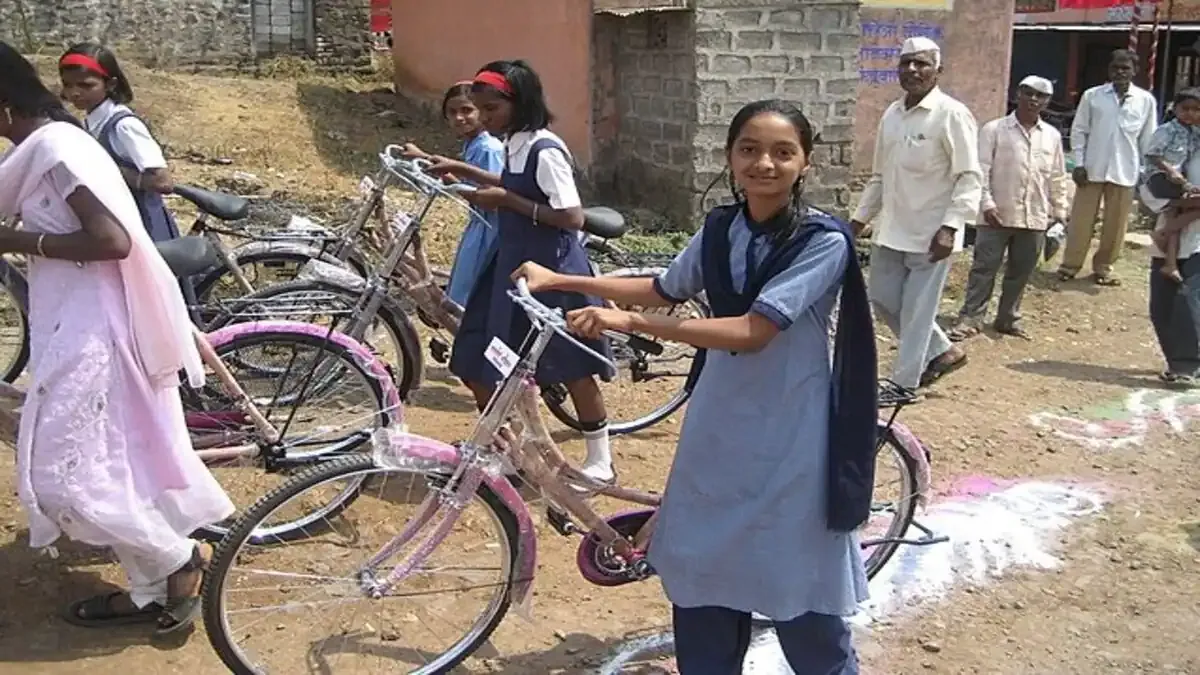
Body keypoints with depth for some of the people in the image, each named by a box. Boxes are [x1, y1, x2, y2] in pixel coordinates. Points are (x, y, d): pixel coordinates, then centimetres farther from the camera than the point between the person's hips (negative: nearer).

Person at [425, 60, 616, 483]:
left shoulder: (545, 151, -19)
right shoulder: (516, 144, 7)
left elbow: (572, 217, -24)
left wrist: (506, 201, -21)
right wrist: (461, 170, 18)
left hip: (548, 269, -9)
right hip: (513, 262, 9)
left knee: (571, 369, 4)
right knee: (477, 361, 10)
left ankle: (600, 463, 20)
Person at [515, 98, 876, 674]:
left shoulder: (823, 241, -17)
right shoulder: (719, 227, 2)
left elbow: (752, 332, -25)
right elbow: (664, 290, 18)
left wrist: (629, 323, -27)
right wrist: (560, 280, 14)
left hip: (787, 437, -5)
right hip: (718, 426, 6)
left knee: (797, 589, 7)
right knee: (700, 576, 15)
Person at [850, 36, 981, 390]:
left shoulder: (952, 114, -12)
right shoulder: (891, 114, 10)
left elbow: (970, 177, -14)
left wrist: (950, 226, -23)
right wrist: (861, 217, 15)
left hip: (930, 234, -7)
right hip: (892, 230, 8)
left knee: (916, 311, 2)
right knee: (883, 300, 14)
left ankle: (903, 383, 16)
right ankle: (942, 351, 32)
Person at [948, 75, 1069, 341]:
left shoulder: (1052, 136, 9)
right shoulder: (994, 129, -4)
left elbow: (1057, 178, 14)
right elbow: (981, 170, -7)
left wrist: (1059, 212, 13)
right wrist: (987, 203, -15)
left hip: (1035, 217, 4)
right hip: (997, 214, -4)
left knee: (1020, 272, 11)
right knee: (984, 268, -1)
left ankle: (1008, 318, 23)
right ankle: (970, 318, 6)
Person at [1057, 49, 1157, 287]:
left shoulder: (1146, 100, 1)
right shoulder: (1092, 95, -2)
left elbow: (1148, 138, 7)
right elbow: (1079, 130, 1)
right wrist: (1079, 163, -5)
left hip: (1125, 172, 1)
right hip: (1092, 169, -1)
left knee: (1115, 224, 7)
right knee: (1081, 220, 4)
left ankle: (1103, 267, 20)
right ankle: (1070, 265, 14)